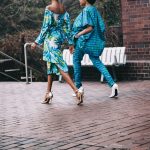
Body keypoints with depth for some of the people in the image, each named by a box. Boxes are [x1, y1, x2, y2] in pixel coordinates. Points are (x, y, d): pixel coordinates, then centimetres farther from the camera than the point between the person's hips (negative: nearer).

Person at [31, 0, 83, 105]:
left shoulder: (49, 8, -14)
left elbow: (45, 27, -14)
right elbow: (67, 26, 6)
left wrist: (37, 42, -7)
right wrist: (70, 42, 13)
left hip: (51, 39, -7)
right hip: (60, 37, 7)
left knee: (60, 66, -8)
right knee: (51, 65, 17)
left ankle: (77, 91, -17)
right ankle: (49, 92, 22)